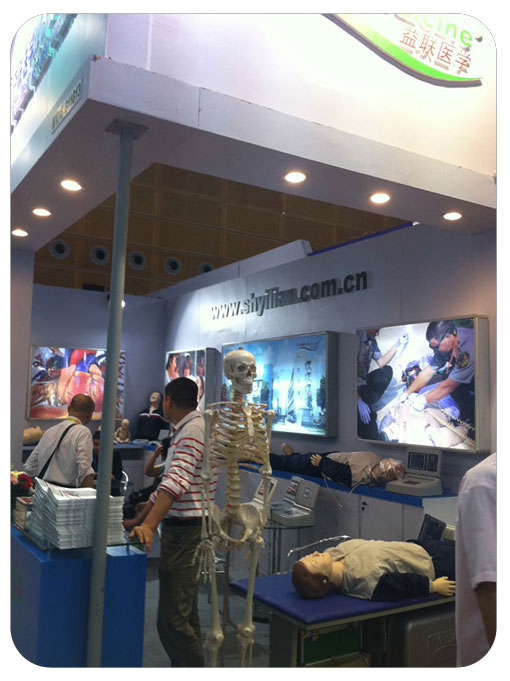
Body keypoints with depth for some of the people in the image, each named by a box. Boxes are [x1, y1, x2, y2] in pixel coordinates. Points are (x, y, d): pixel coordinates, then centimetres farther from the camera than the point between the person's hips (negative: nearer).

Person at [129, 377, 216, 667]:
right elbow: (169, 481, 22)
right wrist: (139, 521, 20)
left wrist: (150, 525, -37)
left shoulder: (194, 428, -15)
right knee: (186, 615, 17)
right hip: (183, 530, 11)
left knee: (172, 621, -10)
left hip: (187, 532, -11)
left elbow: (178, 480, -29)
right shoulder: (184, 430, 18)